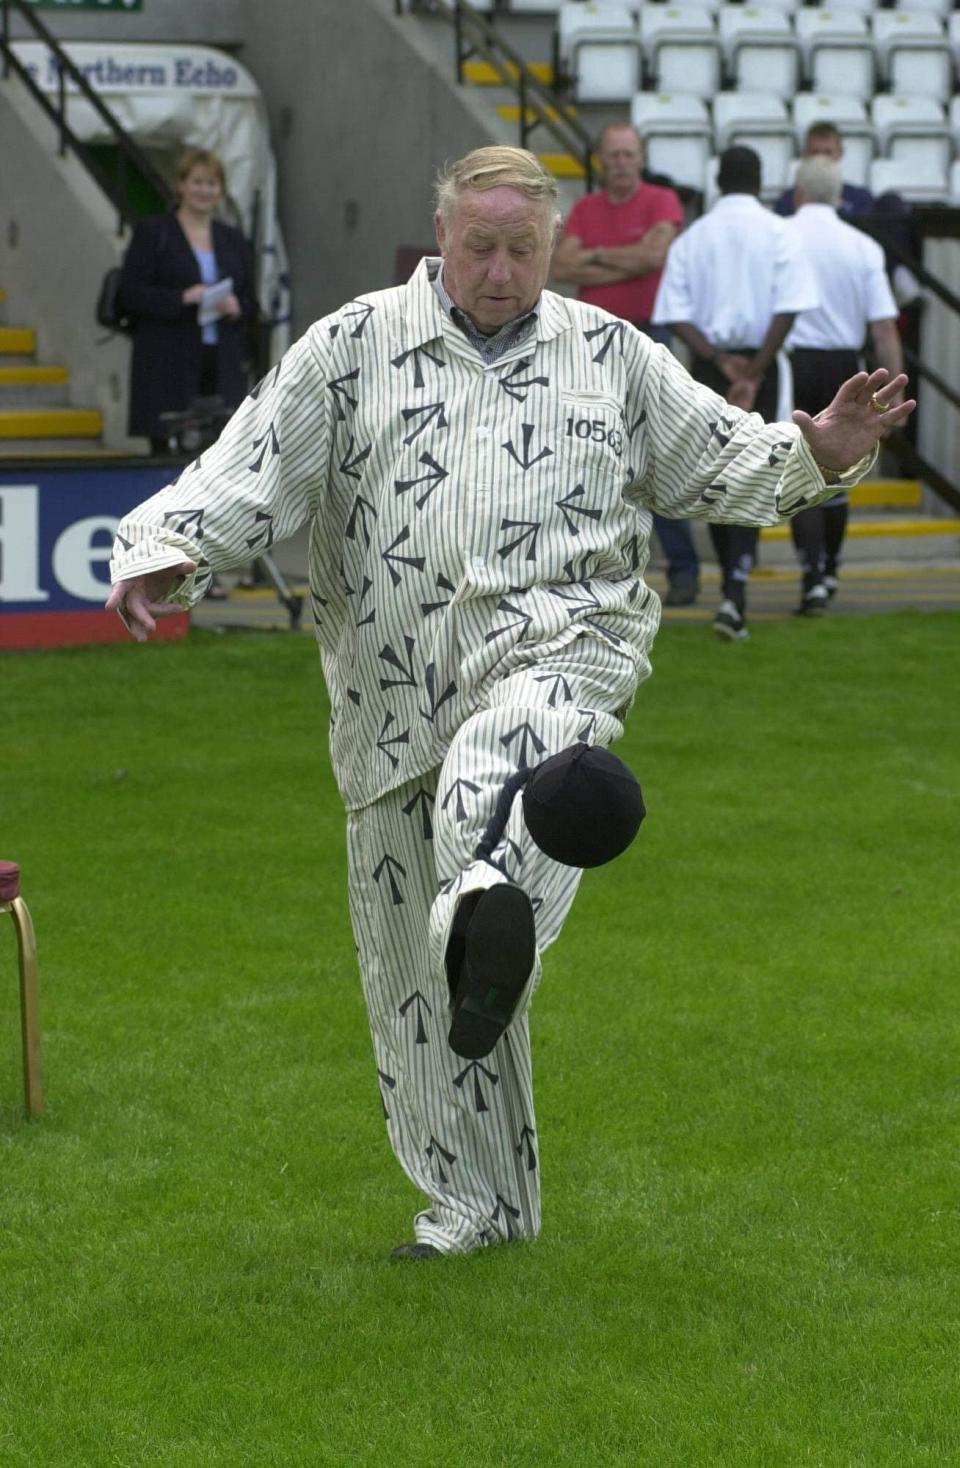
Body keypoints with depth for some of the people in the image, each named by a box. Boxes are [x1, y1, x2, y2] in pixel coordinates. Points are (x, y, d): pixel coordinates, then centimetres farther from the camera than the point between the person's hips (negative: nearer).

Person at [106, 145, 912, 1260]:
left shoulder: (610, 354, 13)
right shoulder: (352, 350, 8)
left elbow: (717, 459, 19)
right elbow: (249, 469, 1)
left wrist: (815, 454, 1)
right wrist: (162, 551, -15)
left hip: (558, 636, -1)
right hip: (399, 687, 1)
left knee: (502, 752, -41)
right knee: (410, 961, 6)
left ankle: (493, 907, -69)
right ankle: (476, 1199, 19)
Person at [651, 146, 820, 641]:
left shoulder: (691, 239, 4)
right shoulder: (779, 234, -2)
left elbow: (677, 315, -5)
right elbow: (788, 308, -12)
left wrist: (719, 360, -9)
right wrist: (754, 372, -12)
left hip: (708, 365, 2)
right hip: (759, 363, -2)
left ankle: (732, 588, 24)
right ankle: (735, 595, -19)